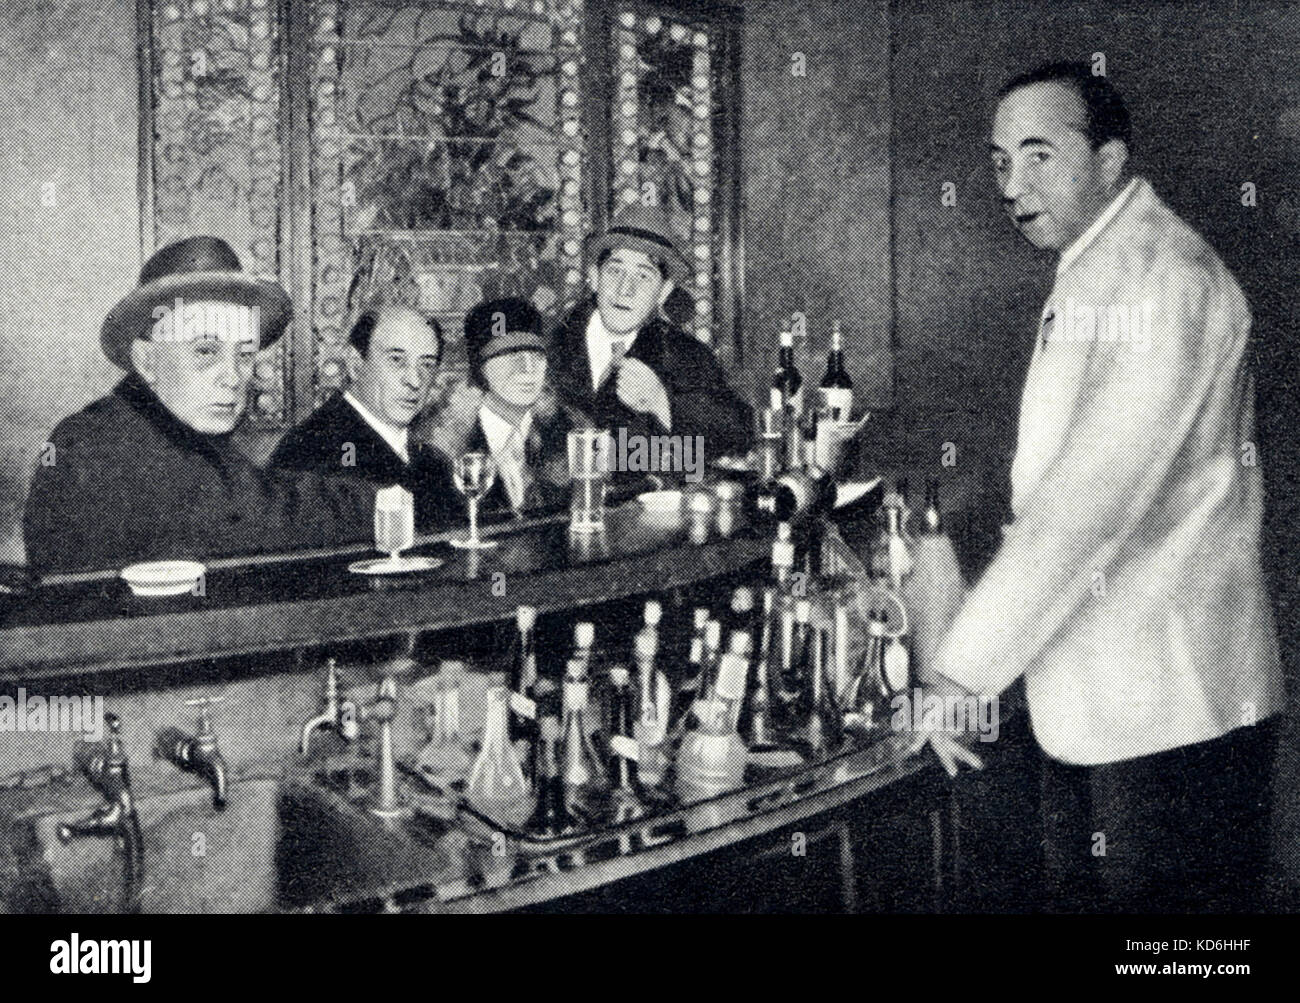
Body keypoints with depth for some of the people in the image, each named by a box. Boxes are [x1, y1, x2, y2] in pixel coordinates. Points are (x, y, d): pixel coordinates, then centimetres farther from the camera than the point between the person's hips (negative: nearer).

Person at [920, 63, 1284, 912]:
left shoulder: (1163, 276, -16)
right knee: (1083, 894, 17)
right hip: (1086, 705, 9)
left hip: (1168, 706, -9)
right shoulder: (1087, 277, 16)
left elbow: (1096, 493, -26)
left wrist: (964, 670, -26)